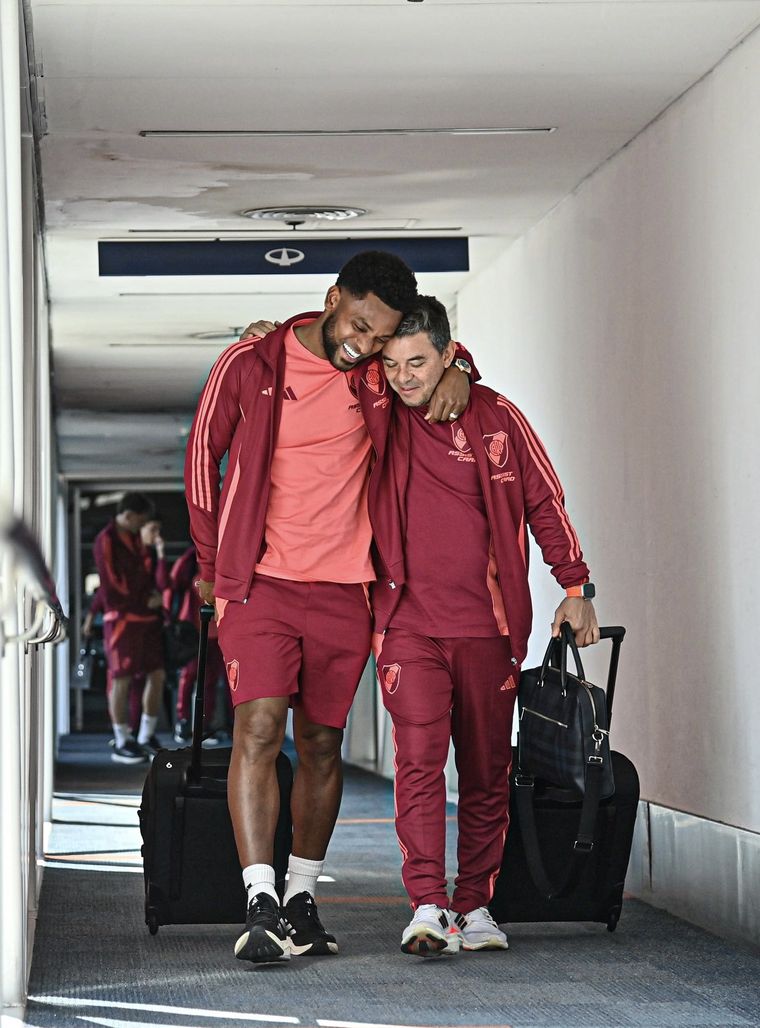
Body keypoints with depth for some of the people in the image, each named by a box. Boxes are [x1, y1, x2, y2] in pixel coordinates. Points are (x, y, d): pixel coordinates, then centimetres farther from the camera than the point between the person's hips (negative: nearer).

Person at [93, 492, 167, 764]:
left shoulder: (136, 539, 16)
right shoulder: (106, 540, -9)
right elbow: (112, 587, -12)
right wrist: (146, 601, -8)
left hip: (147, 617, 8)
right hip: (122, 618, -8)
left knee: (157, 675, 6)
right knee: (122, 680, -4)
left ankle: (146, 738, 16)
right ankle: (122, 744, 2)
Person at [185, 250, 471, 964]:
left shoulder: (378, 374, 3)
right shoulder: (249, 366, -4)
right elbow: (203, 458, 7)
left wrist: (455, 372, 1)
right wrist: (211, 565, 10)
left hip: (343, 590, 3)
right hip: (259, 583, -3)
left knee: (321, 744, 8)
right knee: (258, 731, -16)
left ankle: (301, 901, 19)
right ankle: (260, 905, -21)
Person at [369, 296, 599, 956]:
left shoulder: (496, 418, 2)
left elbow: (545, 503, 8)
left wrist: (576, 587, 5)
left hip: (488, 627, 1)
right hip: (408, 624, -1)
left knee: (487, 772, 6)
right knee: (419, 758, -15)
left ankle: (476, 905, 15)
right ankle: (427, 906, -19)